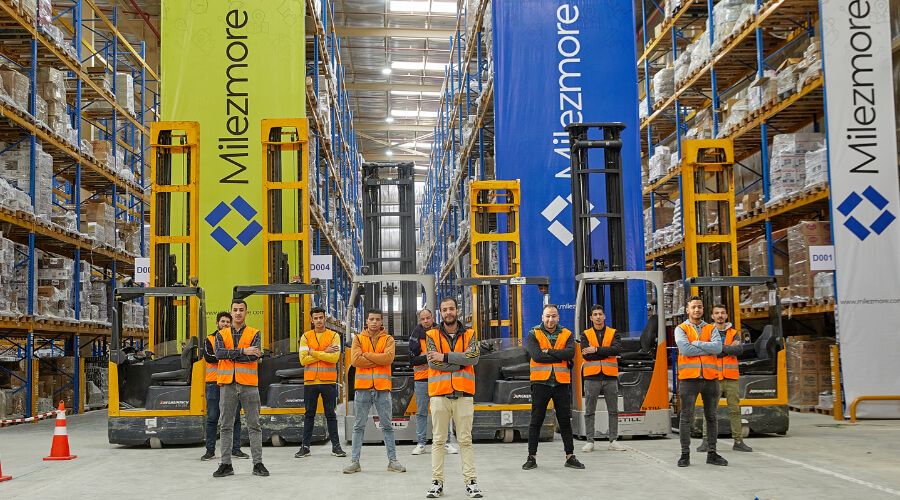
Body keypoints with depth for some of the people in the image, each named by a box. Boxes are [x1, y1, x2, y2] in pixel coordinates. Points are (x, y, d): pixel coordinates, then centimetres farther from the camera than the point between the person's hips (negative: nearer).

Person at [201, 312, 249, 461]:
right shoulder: (210, 339, 8)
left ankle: (236, 449, 10)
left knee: (235, 418, 3)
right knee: (212, 418, 1)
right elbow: (208, 357, -9)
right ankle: (210, 450, 7)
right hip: (214, 383, -1)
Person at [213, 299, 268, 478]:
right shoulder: (221, 334, 10)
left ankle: (258, 463, 7)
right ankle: (226, 464, 12)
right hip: (227, 385, 2)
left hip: (249, 385, -2)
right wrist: (243, 351, -17)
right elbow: (219, 354, -9)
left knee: (254, 425, 2)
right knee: (226, 426, 6)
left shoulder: (254, 333, 5)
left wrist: (229, 354, -11)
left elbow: (254, 356, -11)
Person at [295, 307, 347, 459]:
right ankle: (305, 447, 14)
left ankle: (336, 446, 10)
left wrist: (314, 352, -12)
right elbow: (303, 360, -7)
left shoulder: (334, 336, 1)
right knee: (309, 414, 8)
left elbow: (334, 358, -14)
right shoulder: (306, 337, 5)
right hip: (310, 382, 1)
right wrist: (325, 353, -12)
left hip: (328, 381, -1)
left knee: (330, 414, 5)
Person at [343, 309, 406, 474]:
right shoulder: (358, 339, 7)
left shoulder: (388, 339, 6)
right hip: (362, 388, 0)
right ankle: (355, 461, 11)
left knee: (387, 426, 6)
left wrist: (366, 355, -10)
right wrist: (378, 360, -10)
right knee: (359, 426, 6)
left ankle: (392, 460, 11)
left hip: (382, 388, 0)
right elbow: (355, 360, -9)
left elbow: (388, 357, -13)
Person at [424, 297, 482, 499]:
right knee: (439, 440, 5)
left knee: (465, 440, 3)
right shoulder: (432, 335, 5)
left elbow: (473, 357, -11)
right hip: (439, 393, 0)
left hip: (463, 394, 0)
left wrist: (445, 357, -13)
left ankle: (471, 482, 8)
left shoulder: (469, 334, 7)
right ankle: (437, 482, 10)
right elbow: (433, 362, -9)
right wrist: (460, 361, -9)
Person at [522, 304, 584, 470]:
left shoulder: (566, 334, 7)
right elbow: (536, 356, -15)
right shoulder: (533, 334, 1)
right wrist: (560, 356, -12)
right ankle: (532, 457, 12)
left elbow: (570, 353, -11)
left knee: (565, 421, 7)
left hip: (561, 383, 2)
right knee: (536, 422, 4)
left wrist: (549, 352, -15)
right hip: (541, 383, -2)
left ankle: (570, 456, 17)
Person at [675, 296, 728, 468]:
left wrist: (696, 344, -10)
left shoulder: (711, 329, 13)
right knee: (686, 417, -3)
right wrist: (708, 349, -8)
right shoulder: (681, 329, 5)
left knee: (711, 417, 10)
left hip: (710, 378, 3)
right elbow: (685, 349, -13)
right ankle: (685, 454, 4)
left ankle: (712, 454, 19)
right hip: (689, 378, -3)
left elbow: (718, 347, -7)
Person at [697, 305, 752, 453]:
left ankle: (738, 442, 12)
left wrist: (720, 348, -10)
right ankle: (706, 442, -1)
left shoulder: (734, 333, 11)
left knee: (735, 409, 5)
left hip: (731, 378, 3)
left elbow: (739, 350, -7)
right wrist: (729, 349, -8)